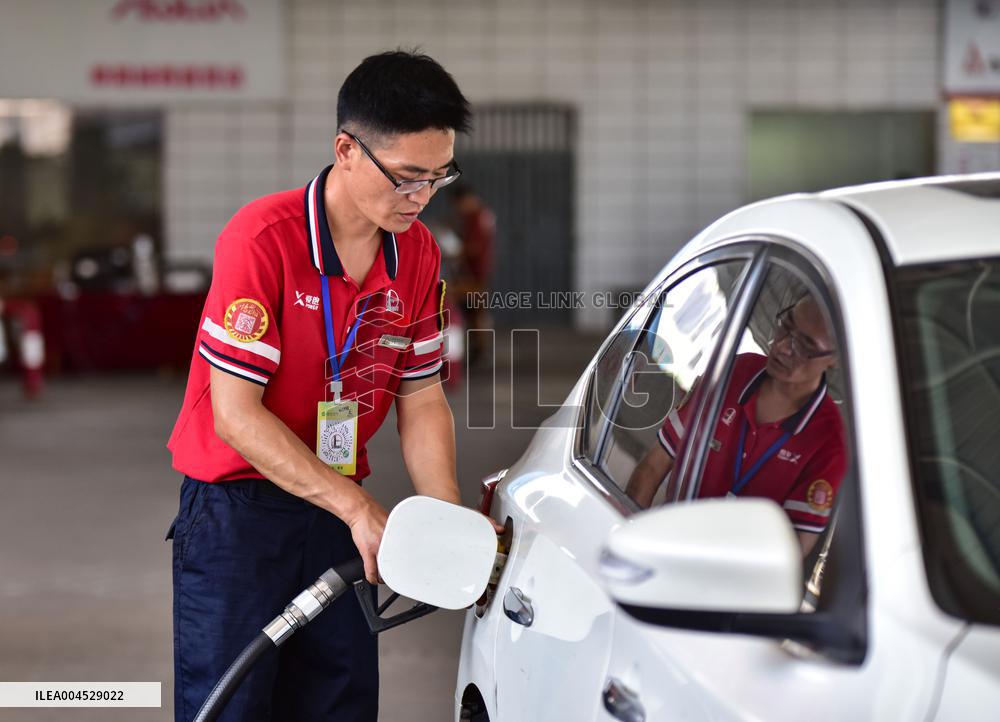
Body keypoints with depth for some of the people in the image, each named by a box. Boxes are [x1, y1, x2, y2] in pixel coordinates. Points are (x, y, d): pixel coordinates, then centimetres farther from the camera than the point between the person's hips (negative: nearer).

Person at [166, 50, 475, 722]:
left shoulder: (419, 253, 0)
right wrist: (358, 507, -23)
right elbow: (235, 415, -21)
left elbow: (422, 401, 6)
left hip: (340, 510, 6)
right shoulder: (264, 239, -20)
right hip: (237, 509, -5)